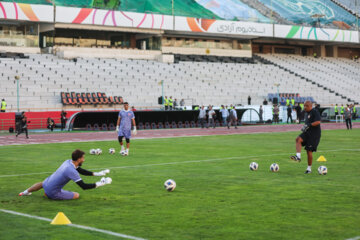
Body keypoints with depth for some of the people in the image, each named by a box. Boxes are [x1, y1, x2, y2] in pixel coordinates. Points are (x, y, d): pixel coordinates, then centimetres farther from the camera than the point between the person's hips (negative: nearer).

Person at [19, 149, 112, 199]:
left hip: (48, 181, 8)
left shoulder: (68, 161, -6)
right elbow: (83, 186, -28)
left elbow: (81, 171, 10)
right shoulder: (71, 171, -31)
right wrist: (99, 184, -21)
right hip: (53, 192, -8)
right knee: (76, 195, -4)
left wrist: (96, 174, 6)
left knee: (42, 184, 42)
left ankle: (25, 192, 62)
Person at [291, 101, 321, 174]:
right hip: (307, 132, 7)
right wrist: (304, 127, 9)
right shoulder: (306, 114, 16)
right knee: (298, 139, -23)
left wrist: (308, 125, -25)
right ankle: (298, 156, -33)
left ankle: (309, 168, 9)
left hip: (314, 134, -7)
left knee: (309, 151, -5)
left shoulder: (315, 112, -10)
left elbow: (318, 122, -22)